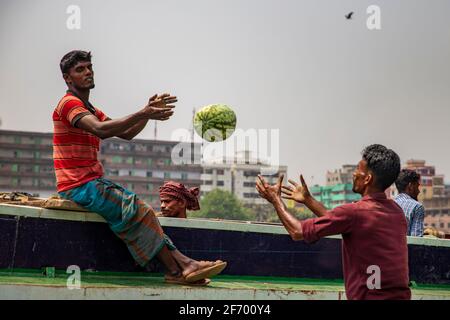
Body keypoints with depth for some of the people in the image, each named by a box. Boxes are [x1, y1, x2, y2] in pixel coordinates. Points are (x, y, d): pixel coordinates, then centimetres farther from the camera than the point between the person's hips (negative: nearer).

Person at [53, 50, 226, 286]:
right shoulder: (69, 103, -8)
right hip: (79, 186, -9)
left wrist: (149, 112, -3)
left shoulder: (92, 111, 24)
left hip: (93, 183, 9)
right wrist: (142, 114, -31)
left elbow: (126, 134, 13)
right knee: (138, 211, -16)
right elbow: (100, 130, -26)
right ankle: (177, 267, -12)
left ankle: (180, 264, -14)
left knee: (141, 213, -5)